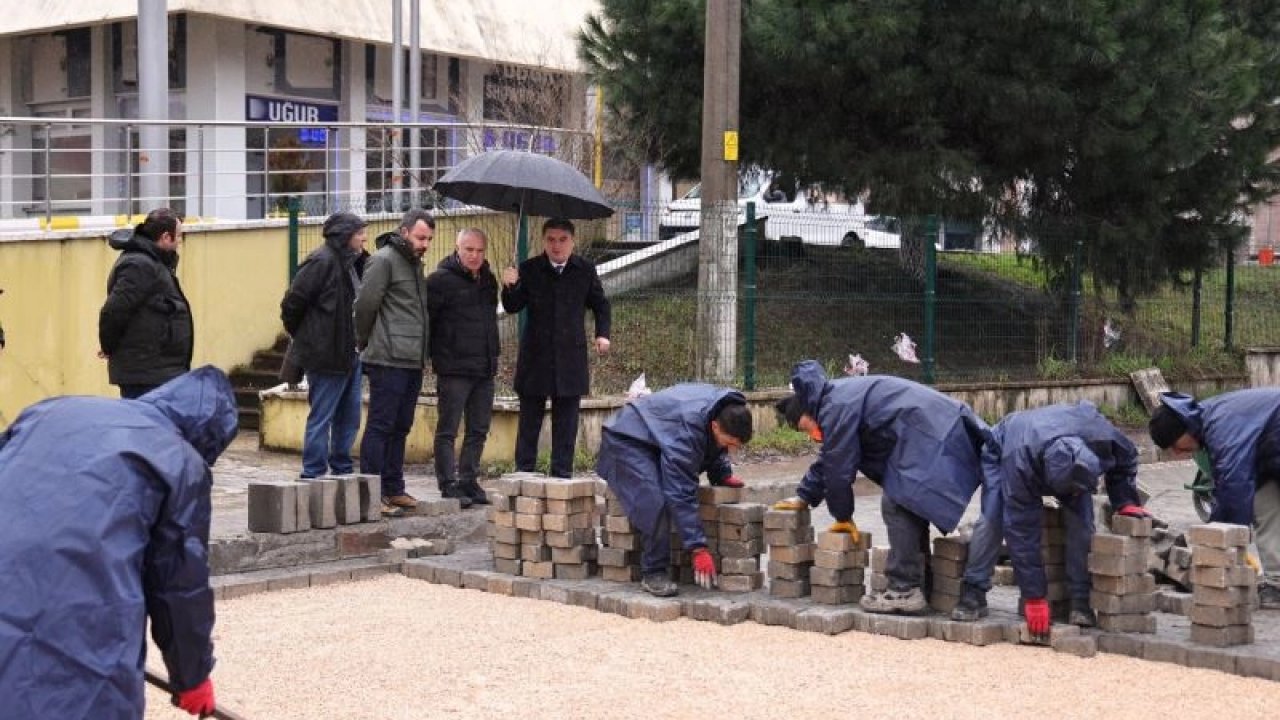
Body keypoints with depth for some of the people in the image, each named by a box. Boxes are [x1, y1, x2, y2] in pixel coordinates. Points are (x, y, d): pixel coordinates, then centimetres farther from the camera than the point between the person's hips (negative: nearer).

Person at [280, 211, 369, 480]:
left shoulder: (350, 263, 13)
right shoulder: (322, 262, -16)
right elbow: (293, 302, -15)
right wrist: (301, 335, -4)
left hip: (350, 355, 9)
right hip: (326, 355, -9)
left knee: (349, 416, 14)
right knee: (321, 416, -2)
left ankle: (342, 469, 24)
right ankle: (314, 473, 4)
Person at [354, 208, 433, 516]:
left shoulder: (415, 264, 19)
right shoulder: (383, 260, -9)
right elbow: (365, 305, -11)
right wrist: (366, 343, 0)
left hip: (413, 362, 9)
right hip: (389, 362, -8)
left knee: (400, 428, 12)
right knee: (380, 427, -6)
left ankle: (393, 489, 19)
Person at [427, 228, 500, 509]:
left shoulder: (488, 280, 14)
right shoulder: (441, 280, -8)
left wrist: (492, 357, 16)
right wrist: (437, 355, -12)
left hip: (485, 370, 7)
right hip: (454, 369, -7)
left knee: (478, 430, 11)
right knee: (448, 430, -2)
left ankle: (468, 481, 20)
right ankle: (449, 485, 1)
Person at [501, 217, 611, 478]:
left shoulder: (585, 270, 5)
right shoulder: (529, 269, 1)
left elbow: (600, 305, 17)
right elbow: (512, 307, 0)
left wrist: (602, 334, 5)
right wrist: (510, 287, -20)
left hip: (570, 356, 1)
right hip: (535, 356, -1)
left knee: (566, 421, 4)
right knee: (529, 418, 2)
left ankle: (562, 474, 9)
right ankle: (523, 473, 8)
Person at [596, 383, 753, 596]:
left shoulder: (729, 410, -15)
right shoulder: (687, 431, -40)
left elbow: (712, 446, 10)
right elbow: (682, 495, -39)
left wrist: (723, 473, -8)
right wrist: (698, 549, -38)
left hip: (657, 438, 10)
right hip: (627, 441, -10)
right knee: (655, 503, -27)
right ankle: (653, 572, -16)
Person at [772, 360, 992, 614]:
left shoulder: (836, 409, -10)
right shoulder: (840, 396, 23)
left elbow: (839, 467, -6)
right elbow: (828, 460, 34)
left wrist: (843, 516, 7)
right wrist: (804, 497, 37)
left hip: (925, 437, -11)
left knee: (896, 506, -11)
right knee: (907, 506, 16)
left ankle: (905, 591, -13)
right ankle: (917, 582, 19)